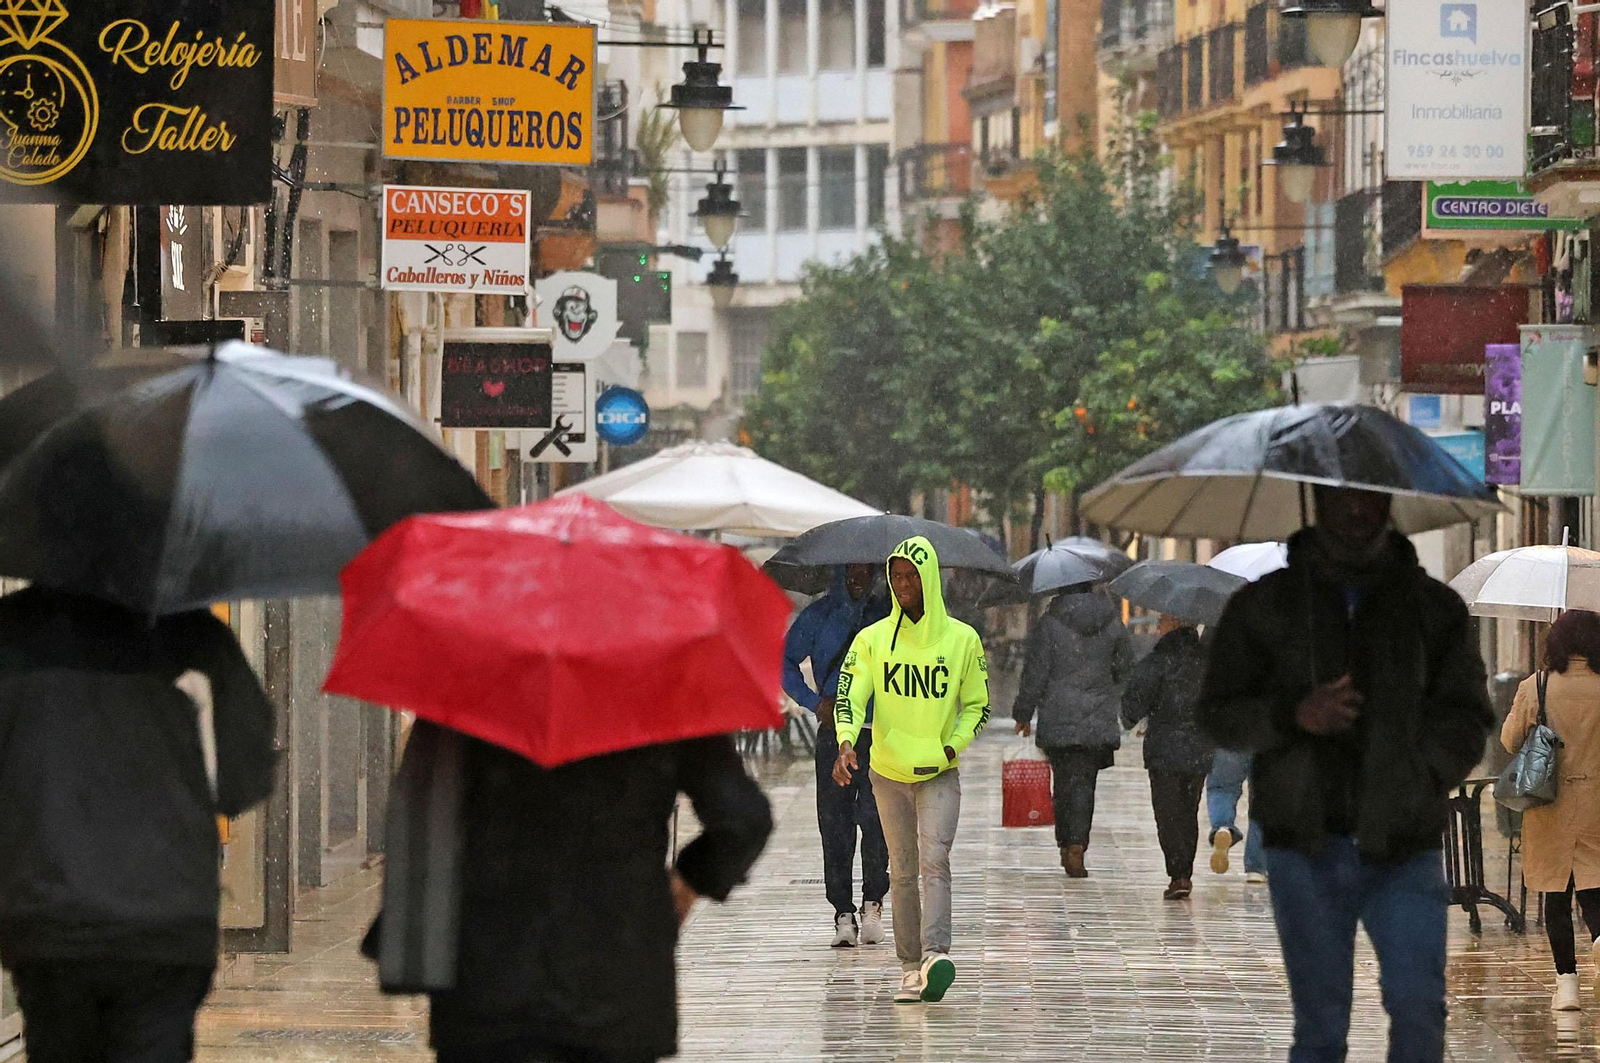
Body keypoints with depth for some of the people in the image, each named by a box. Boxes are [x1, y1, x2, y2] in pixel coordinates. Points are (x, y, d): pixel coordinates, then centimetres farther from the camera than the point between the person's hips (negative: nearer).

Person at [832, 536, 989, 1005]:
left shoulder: (962, 639, 0)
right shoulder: (872, 640, 0)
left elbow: (978, 704, 8)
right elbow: (851, 695, -10)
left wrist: (953, 746, -10)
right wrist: (846, 742, -29)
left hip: (941, 774, -2)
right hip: (889, 772, 2)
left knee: (934, 860, -19)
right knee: (903, 873, 6)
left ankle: (935, 956, -31)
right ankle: (911, 969, 11)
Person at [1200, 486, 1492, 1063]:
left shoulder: (1436, 607, 8)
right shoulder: (1262, 605, 8)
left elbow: (1467, 720, 7)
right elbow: (1219, 714, 6)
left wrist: (1413, 785, -10)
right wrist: (1293, 716, -14)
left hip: (1403, 848, 0)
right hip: (1305, 848, 0)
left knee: (1418, 1008, -14)